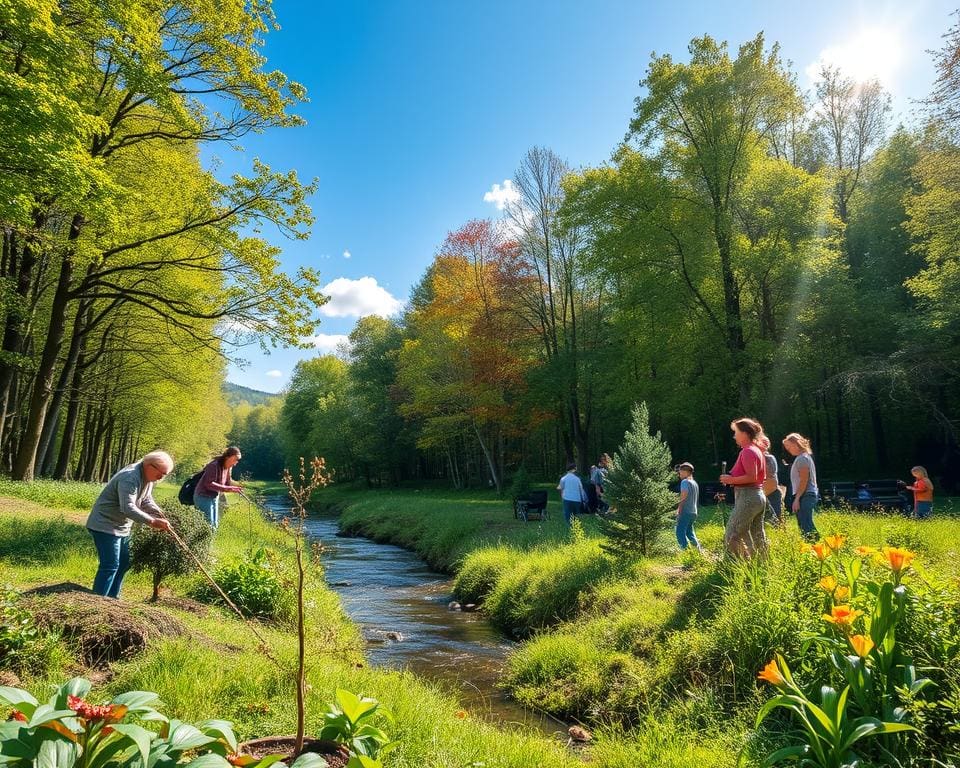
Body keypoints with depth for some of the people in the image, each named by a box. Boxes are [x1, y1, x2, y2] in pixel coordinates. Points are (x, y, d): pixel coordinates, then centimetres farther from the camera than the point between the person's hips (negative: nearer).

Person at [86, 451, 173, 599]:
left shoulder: (148, 477, 3)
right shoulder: (130, 478, -28)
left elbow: (147, 501, 8)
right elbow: (128, 508, -35)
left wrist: (161, 515, -10)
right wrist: (152, 522, -38)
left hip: (122, 527, 10)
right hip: (105, 525, -10)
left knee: (123, 563, 14)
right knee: (110, 566, -10)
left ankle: (112, 598, 25)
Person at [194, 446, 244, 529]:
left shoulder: (228, 467, 2)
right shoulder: (214, 465, -23)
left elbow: (227, 482, 10)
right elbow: (209, 484, -28)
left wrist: (235, 486, -11)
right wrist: (227, 489, -33)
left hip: (214, 497, 9)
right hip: (204, 497, -9)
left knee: (215, 525, 13)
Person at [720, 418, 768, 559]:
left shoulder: (748, 451, -14)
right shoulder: (757, 450, 17)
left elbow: (751, 477, -22)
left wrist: (731, 480, -13)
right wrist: (733, 478, 13)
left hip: (747, 497, -10)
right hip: (759, 496, 10)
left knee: (731, 536, -8)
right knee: (757, 536, 13)